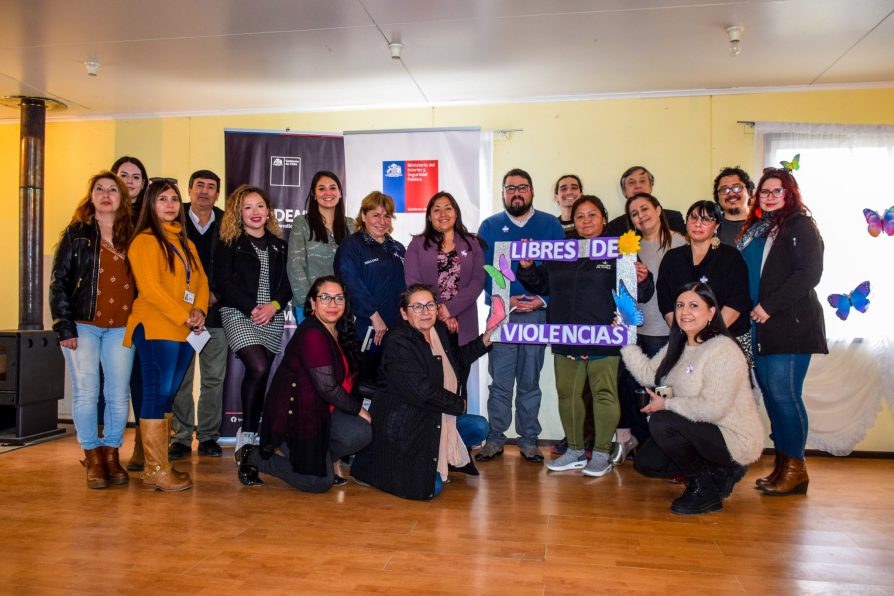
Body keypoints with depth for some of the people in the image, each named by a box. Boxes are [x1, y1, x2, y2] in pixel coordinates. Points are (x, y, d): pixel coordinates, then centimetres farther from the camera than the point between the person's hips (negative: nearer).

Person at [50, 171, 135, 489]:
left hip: (121, 328, 2)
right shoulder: (77, 233, 5)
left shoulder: (131, 236, 11)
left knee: (118, 395, 2)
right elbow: (59, 281, 1)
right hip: (83, 325, -2)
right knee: (86, 393, -1)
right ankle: (93, 459, 11)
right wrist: (64, 326, -7)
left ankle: (112, 455, 15)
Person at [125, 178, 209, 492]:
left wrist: (199, 311, -4)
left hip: (184, 331, 7)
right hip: (156, 328, -7)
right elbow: (149, 288, -13)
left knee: (168, 395, 10)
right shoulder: (145, 241, -4)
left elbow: (201, 280, 14)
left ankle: (160, 464, 17)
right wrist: (185, 316, -14)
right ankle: (156, 471, 0)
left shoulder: (185, 242, 19)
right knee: (157, 394, -6)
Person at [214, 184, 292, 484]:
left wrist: (274, 305, -9)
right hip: (239, 315, -4)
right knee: (258, 369, -22)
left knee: (259, 376, 2)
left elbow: (287, 283, 10)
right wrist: (252, 308, -14)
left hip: (273, 317, 4)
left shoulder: (279, 245, 16)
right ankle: (246, 438, -11)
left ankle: (250, 439, 13)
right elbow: (223, 284, -4)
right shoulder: (229, 244, 5)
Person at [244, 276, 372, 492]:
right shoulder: (312, 335, -22)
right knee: (319, 483, -3)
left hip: (320, 411, 8)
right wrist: (358, 410, -11)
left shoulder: (339, 333, 6)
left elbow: (349, 379, 10)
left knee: (364, 432, -16)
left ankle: (320, 460, 9)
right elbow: (327, 388, -22)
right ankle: (256, 459, 14)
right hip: (292, 415, -8)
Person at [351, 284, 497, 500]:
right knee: (429, 489, -7)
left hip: (436, 419, 9)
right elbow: (423, 392, -26)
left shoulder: (440, 330, 3)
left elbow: (456, 359, 24)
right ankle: (373, 464, 14)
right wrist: (458, 404, -13)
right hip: (404, 425, -8)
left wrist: (484, 341, 11)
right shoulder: (398, 343, -22)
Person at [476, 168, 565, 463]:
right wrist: (504, 299, -12)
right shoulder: (490, 226, 7)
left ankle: (529, 439, 19)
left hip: (538, 313, 0)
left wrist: (543, 299, -10)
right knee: (500, 381, 2)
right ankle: (495, 439, 13)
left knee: (530, 381, 9)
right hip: (501, 314, 0)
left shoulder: (551, 225, 7)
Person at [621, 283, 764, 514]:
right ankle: (716, 473, 15)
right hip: (704, 434, 9)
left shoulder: (723, 350, -21)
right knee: (645, 463, 7)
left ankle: (705, 490, -7)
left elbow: (713, 408, -28)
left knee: (661, 422, -27)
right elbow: (648, 373, 0)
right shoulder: (678, 347, 8)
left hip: (735, 440, -9)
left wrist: (667, 404, -19)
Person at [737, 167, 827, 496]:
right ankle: (781, 466, 17)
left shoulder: (800, 225, -3)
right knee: (769, 392, 8)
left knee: (784, 393, -9)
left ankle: (795, 469, 3)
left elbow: (809, 273, -13)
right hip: (759, 325, 7)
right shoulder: (755, 229, 19)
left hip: (790, 324, -7)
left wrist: (769, 305, -16)